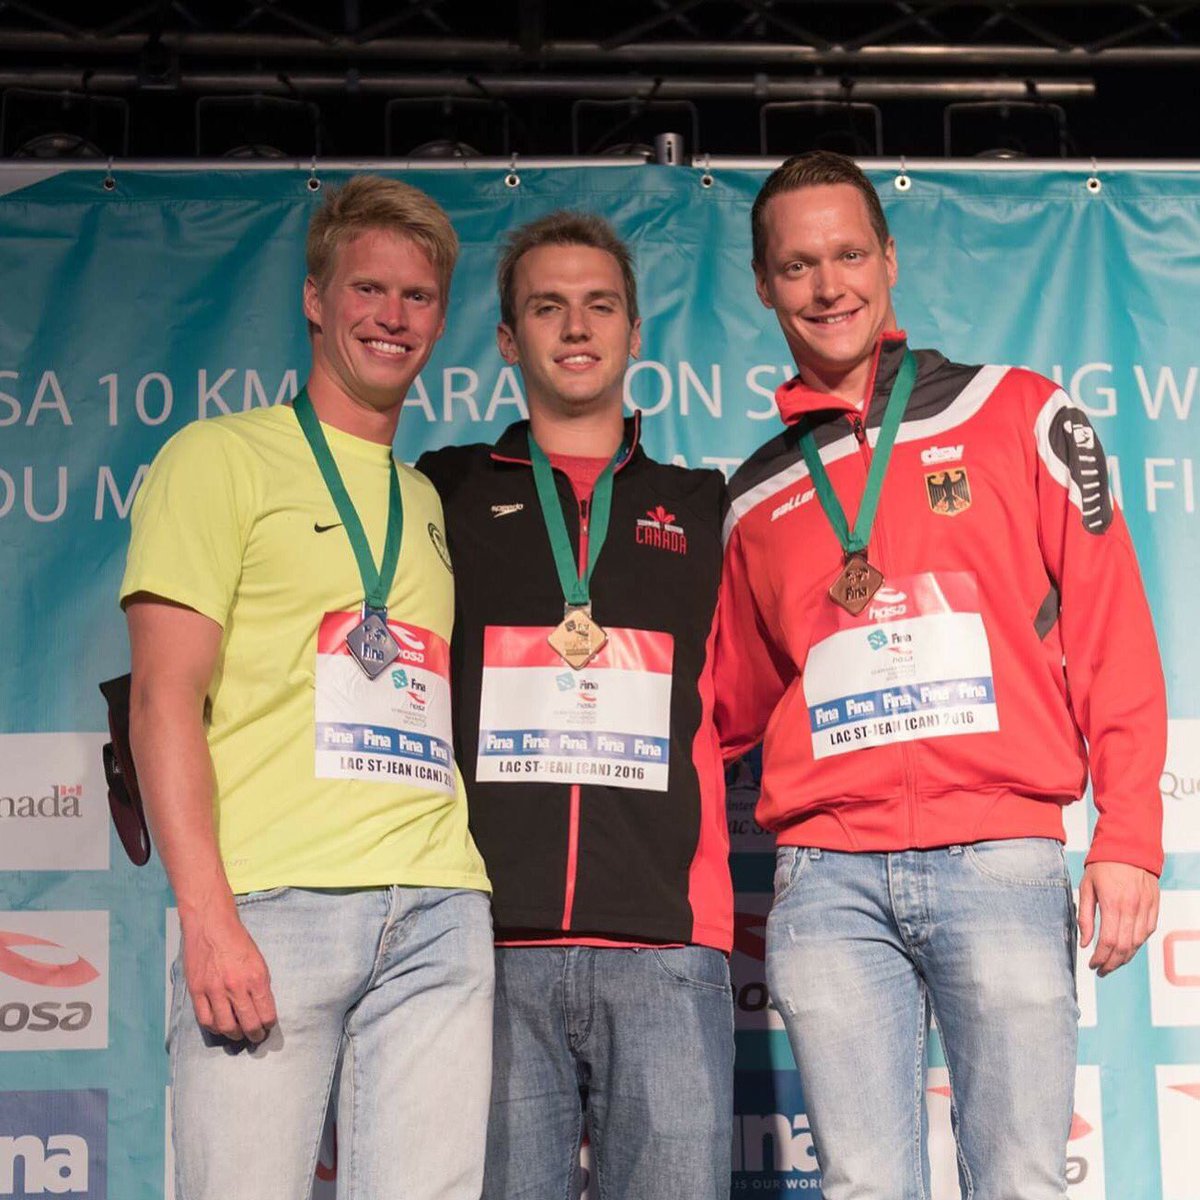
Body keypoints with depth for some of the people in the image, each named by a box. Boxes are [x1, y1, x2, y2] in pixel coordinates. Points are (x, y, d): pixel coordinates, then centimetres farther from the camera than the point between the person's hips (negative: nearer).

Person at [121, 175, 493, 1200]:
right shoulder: (222, 457, 6)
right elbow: (166, 695, -3)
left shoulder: (431, 501, 24)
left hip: (439, 912, 5)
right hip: (273, 902, -4)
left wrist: (458, 898, 8)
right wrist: (208, 916, -14)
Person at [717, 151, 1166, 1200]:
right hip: (827, 880, 3)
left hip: (1000, 860, -2)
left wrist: (1128, 837, -3)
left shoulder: (1017, 415, 8)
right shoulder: (756, 498, 17)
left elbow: (1111, 633, 4)